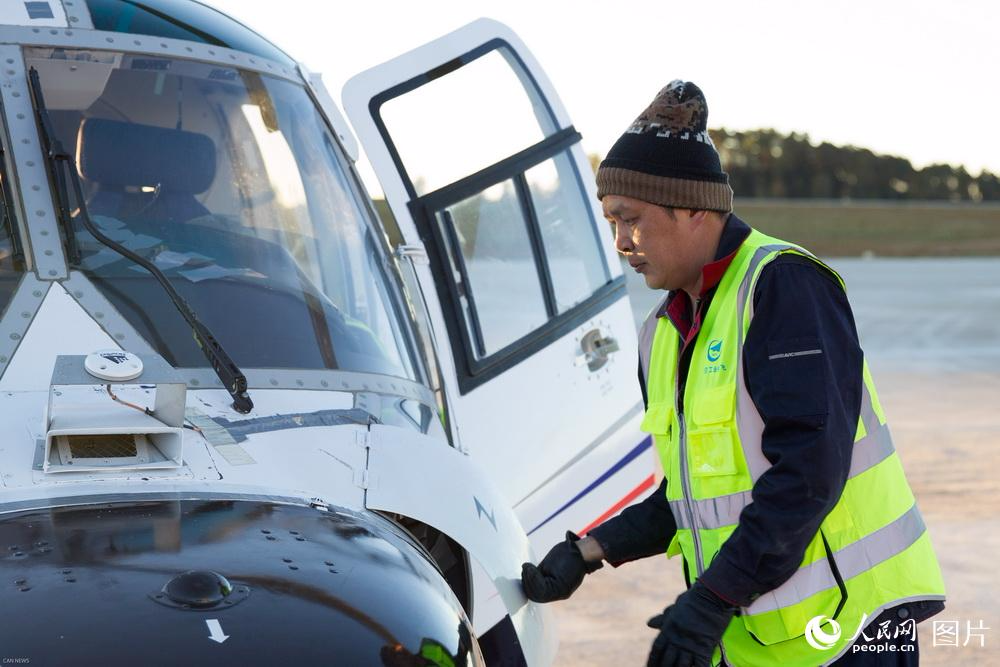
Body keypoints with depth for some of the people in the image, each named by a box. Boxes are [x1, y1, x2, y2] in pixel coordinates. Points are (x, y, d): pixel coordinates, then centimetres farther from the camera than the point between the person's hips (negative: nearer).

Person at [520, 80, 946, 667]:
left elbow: (809, 469, -21)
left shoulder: (785, 284, -13)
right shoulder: (665, 332, 13)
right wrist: (589, 552, 5)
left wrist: (711, 598, -22)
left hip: (847, 617, -8)